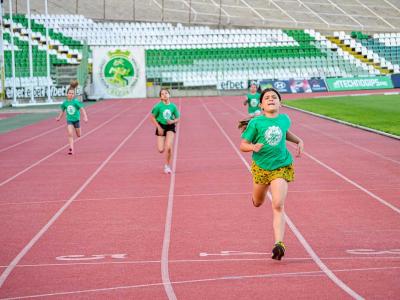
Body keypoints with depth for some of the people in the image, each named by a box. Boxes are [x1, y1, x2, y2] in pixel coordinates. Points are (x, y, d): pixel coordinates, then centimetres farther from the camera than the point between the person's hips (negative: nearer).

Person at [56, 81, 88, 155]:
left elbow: (82, 109, -20)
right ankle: (71, 149, -16)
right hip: (69, 120, 1)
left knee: (78, 135, 17)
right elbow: (62, 110, 13)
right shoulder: (65, 103, -5)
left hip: (76, 120, -1)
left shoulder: (76, 102, -16)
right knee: (70, 134, -17)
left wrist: (85, 117, -31)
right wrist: (59, 117, 16)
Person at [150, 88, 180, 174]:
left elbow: (177, 118, 7)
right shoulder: (158, 106, -9)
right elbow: (152, 117, -2)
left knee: (168, 147, -17)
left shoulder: (173, 106, -3)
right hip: (161, 127, 0)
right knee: (161, 150, -7)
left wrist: (172, 121, -15)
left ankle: (167, 166, 1)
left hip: (170, 127, 0)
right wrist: (159, 127, -10)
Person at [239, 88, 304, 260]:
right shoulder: (256, 123, -12)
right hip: (261, 167, 0)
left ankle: (279, 243, -21)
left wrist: (298, 141, 8)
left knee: (278, 206, -15)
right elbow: (243, 145, -9)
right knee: (257, 203, 20)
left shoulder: (284, 119, -1)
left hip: (281, 167, 0)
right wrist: (253, 147, -30)